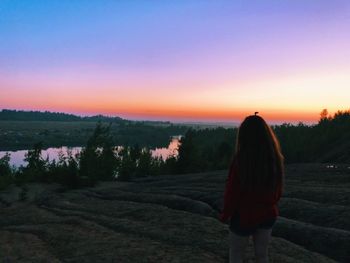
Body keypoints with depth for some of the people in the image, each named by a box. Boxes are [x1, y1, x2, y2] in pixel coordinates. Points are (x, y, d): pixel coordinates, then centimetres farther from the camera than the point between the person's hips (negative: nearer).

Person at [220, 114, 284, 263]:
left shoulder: (241, 159, -24)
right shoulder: (275, 158, -9)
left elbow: (232, 192, -17)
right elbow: (278, 190, 3)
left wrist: (225, 215, 0)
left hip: (243, 217, -4)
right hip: (267, 216, 5)